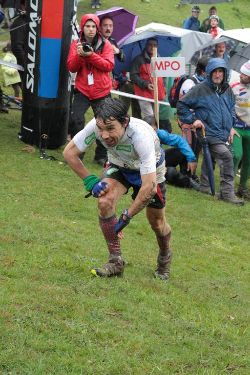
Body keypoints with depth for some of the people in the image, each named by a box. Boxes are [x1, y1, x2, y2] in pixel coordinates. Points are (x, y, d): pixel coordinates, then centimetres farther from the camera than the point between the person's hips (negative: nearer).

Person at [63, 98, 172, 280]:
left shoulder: (141, 135, -44)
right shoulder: (96, 126, -33)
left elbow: (149, 187, -42)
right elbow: (70, 153, -16)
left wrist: (126, 217, -34)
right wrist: (90, 181, -22)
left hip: (150, 170, -3)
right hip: (119, 166, 3)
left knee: (157, 222, 8)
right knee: (105, 202, -23)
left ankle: (165, 257, 42)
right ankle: (115, 261, -8)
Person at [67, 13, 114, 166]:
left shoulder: (105, 44, -2)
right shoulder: (76, 44, 2)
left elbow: (109, 65, -13)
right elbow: (71, 67, -4)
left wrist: (91, 55, -24)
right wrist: (79, 55, -23)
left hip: (102, 91, 0)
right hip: (82, 90, 0)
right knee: (75, 120, -15)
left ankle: (102, 155, 19)